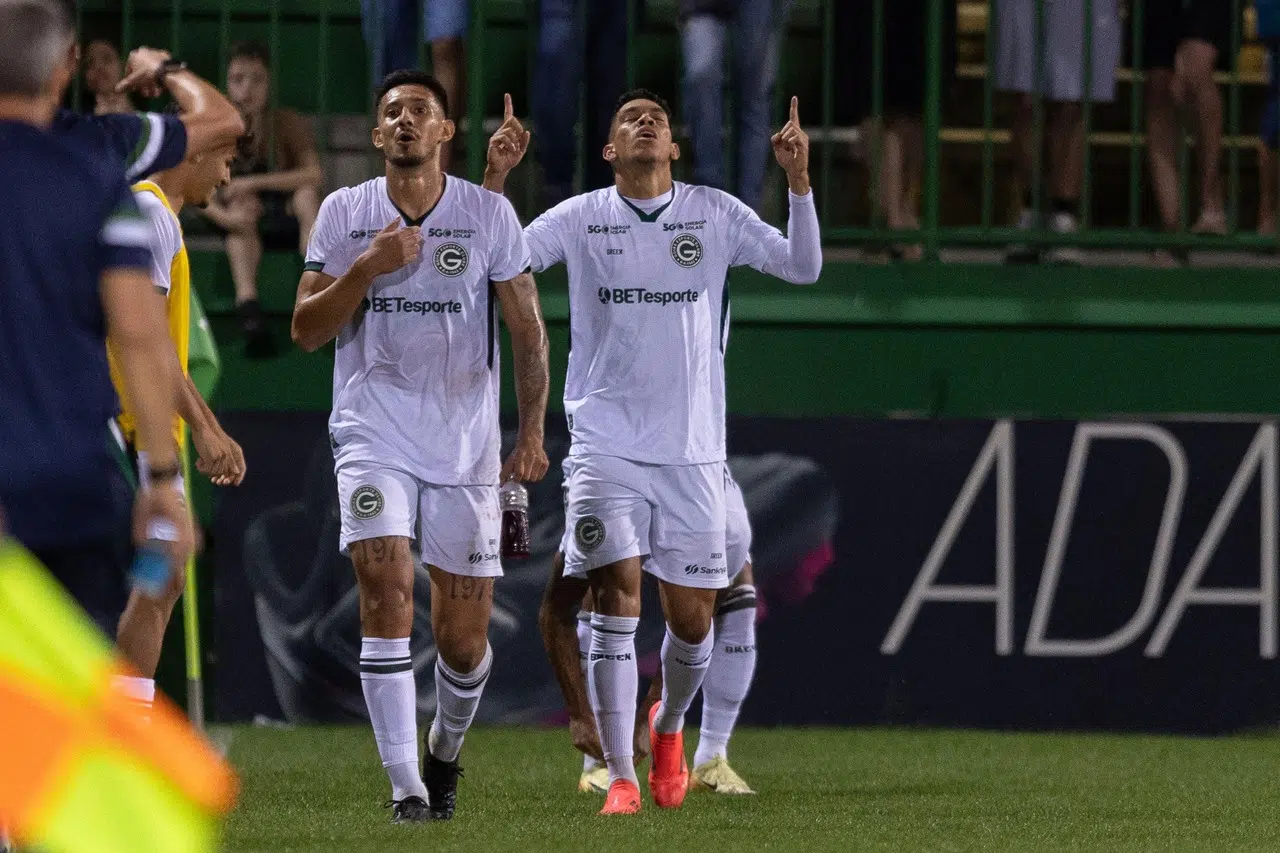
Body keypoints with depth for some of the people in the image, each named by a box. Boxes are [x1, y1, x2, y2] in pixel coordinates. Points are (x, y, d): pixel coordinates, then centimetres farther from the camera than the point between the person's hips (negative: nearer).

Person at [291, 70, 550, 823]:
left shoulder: (489, 214, 1)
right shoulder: (344, 213, 3)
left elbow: (528, 329, 4)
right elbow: (307, 330, 2)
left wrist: (532, 431, -3)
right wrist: (367, 268, -13)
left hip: (467, 447, 0)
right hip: (374, 441, 0)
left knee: (463, 638, 3)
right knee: (387, 590, -20)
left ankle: (446, 752, 34)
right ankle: (407, 787, -19)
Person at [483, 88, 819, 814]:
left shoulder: (715, 214, 4)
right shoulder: (580, 218, 3)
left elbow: (802, 267, -3)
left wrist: (799, 180, -16)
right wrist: (496, 180, -19)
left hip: (692, 448, 1)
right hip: (606, 446, -1)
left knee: (692, 619, 3)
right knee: (617, 593, -15)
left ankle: (669, 726, 36)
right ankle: (621, 777, -11)